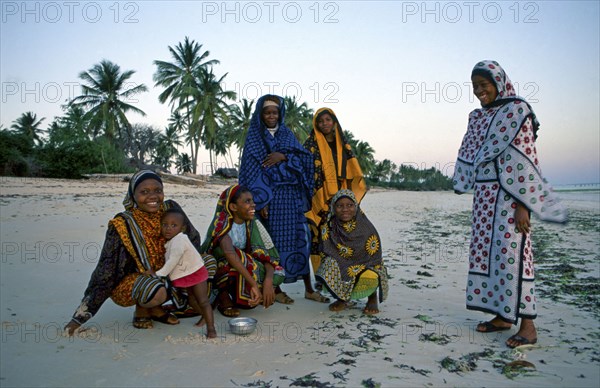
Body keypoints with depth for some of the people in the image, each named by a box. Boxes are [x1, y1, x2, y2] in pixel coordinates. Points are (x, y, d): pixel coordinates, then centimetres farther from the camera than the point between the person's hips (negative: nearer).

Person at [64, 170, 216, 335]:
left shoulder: (171, 209, -10)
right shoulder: (122, 226, -20)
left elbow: (193, 239, 4)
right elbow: (105, 273, -16)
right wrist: (79, 318, -14)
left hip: (163, 275, 6)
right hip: (129, 281, -5)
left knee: (209, 263, -11)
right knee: (157, 292, -39)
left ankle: (155, 308, -1)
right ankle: (141, 309, 0)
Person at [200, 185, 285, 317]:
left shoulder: (253, 225, -7)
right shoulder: (222, 223, -24)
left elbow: (267, 256, -15)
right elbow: (229, 253, -42)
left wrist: (268, 280, -35)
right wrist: (254, 284, -49)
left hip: (243, 271, 5)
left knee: (277, 273, -17)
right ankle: (223, 297, -12)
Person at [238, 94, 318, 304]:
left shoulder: (287, 134, 15)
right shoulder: (254, 137, 3)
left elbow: (304, 158, 6)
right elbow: (251, 169, -6)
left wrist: (283, 156, -13)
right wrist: (261, 200, -15)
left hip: (292, 195, 4)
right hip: (269, 196, -4)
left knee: (300, 238, 1)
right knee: (273, 240, -2)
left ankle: (308, 288, 10)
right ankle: (275, 289, 10)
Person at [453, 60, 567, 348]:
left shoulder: (517, 111, -6)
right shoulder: (477, 117, 15)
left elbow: (525, 159, -12)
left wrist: (523, 205, -17)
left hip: (508, 193, -7)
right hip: (484, 195, 7)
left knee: (511, 252, -9)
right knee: (485, 251, 7)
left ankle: (527, 324, 0)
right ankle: (503, 316, 18)